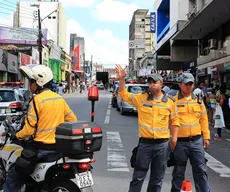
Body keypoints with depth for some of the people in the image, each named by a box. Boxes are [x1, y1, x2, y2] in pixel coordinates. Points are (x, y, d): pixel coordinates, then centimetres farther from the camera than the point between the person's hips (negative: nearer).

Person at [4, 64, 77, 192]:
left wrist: (17, 136, 2)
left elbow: (29, 128, -16)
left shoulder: (37, 100, -13)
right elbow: (72, 120, 12)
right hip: (59, 146, 8)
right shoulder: (60, 99, 8)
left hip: (42, 147, -7)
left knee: (13, 177, 5)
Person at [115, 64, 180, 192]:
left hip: (162, 144, 1)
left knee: (157, 178, 13)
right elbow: (124, 94, 4)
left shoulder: (170, 102, 2)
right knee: (138, 176, 5)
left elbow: (175, 120, 6)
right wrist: (122, 78, -9)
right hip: (145, 143, -1)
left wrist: (174, 138, -1)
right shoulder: (141, 98, 1)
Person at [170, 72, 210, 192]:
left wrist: (206, 137, 10)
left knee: (201, 170, 7)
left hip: (197, 141, 3)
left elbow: (204, 119, 12)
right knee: (179, 171, 9)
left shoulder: (198, 101, 8)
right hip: (180, 142, -3)